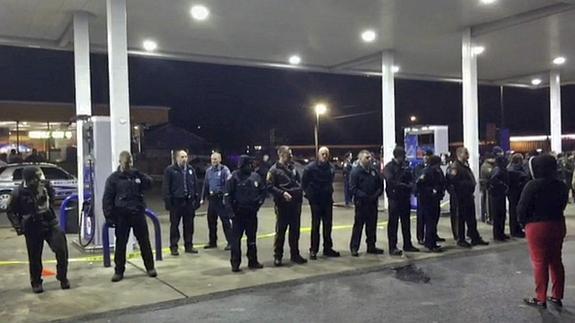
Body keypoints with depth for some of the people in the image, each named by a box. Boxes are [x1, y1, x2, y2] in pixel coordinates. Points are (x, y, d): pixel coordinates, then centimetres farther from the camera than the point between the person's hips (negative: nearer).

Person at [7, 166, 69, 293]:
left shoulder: (45, 185, -7)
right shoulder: (18, 192, -13)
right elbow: (11, 212, -2)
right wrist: (18, 226, -9)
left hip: (50, 223, 2)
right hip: (32, 228, -2)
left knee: (61, 249, -6)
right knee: (35, 257, 7)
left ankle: (63, 277, 13)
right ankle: (36, 282, 27)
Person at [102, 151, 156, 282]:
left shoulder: (137, 175, 10)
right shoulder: (113, 178, 0)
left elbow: (149, 183, -2)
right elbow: (107, 199, -3)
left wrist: (138, 174, -15)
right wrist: (109, 216, -10)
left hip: (138, 213, 2)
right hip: (121, 215, -2)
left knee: (144, 241, 7)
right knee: (120, 243, 4)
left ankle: (150, 267, 18)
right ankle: (119, 271, 15)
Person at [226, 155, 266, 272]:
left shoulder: (256, 177, 3)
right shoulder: (235, 177, -9)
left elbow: (263, 191, 12)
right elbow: (228, 194, -8)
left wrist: (258, 204, 2)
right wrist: (233, 208, -11)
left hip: (251, 213, 5)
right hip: (238, 213, -4)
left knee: (252, 237, 13)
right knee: (236, 238, 0)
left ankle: (252, 261, 24)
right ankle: (235, 263, 7)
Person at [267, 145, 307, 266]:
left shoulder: (293, 167, 12)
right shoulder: (274, 170, -7)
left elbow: (299, 181, 22)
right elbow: (270, 186, -13)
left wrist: (300, 190, 5)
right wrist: (282, 193, -21)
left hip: (295, 203, 6)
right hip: (282, 204, -6)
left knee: (295, 230, 12)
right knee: (280, 230, 1)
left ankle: (295, 254, 23)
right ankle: (277, 256, 10)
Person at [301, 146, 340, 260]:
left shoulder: (331, 168, 6)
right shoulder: (311, 167, -10)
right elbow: (304, 183, -5)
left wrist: (330, 192, 10)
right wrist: (309, 194, -5)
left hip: (327, 200, 5)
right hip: (315, 201, -5)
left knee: (328, 225, 10)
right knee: (315, 226, 0)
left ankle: (328, 248, 22)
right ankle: (313, 250, 9)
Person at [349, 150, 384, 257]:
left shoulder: (374, 171, 10)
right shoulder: (355, 171, -7)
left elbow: (380, 185, 14)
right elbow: (353, 188, -13)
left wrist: (376, 194, -4)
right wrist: (364, 196, -21)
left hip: (373, 203, 6)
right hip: (361, 203, -6)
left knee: (372, 226, 12)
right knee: (358, 226, -1)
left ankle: (371, 246, 23)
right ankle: (354, 248, 6)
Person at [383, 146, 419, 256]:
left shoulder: (405, 166, 11)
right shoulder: (389, 167, -7)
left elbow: (411, 178, 13)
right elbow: (391, 182, -18)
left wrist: (411, 184, -10)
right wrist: (405, 185, -13)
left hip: (405, 197, 6)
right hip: (394, 198, -6)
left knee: (406, 222, 13)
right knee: (393, 223, -2)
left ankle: (407, 245, 23)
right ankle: (392, 247, 2)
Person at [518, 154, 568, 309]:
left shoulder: (533, 185, -16)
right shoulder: (562, 186, 4)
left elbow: (522, 208, -14)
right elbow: (562, 205, 12)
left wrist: (524, 222, 2)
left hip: (537, 227, -6)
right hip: (558, 225, 6)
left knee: (540, 263, 1)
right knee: (556, 261, 14)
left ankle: (541, 299, 8)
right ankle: (557, 296, 22)